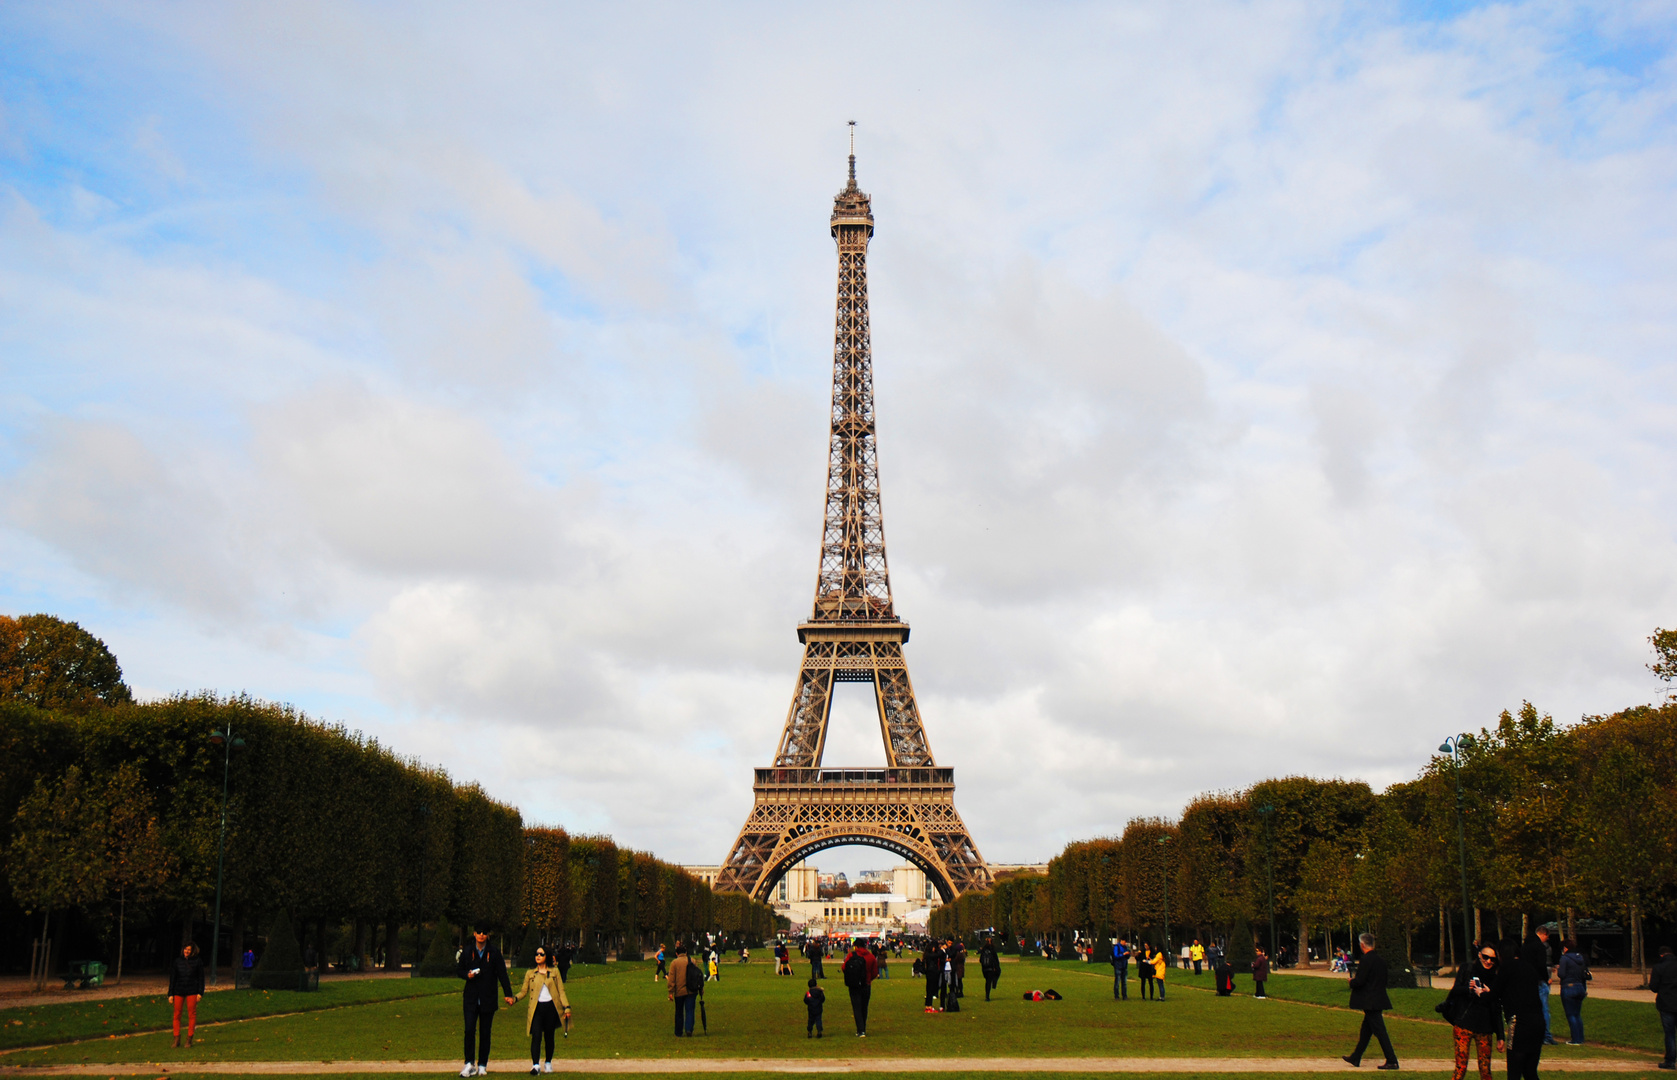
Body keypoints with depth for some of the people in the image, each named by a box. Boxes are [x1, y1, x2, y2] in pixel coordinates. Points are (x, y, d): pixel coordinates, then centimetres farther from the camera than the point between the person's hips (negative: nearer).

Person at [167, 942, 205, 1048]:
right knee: (177, 1014, 1)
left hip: (192, 991, -1)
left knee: (192, 1014, 0)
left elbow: (201, 977, 4)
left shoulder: (197, 961, 2)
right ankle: (176, 1039, 8)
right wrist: (170, 994, 4)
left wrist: (200, 993, -3)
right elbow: (172, 978, 8)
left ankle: (189, 1039, 7)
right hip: (178, 991, 1)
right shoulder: (177, 961, 5)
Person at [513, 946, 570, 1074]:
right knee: (536, 1036, -15)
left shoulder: (554, 972, 10)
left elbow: (561, 991, 9)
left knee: (549, 1036, 6)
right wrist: (514, 999, -11)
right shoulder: (530, 973, 12)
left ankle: (548, 1063, 24)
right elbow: (524, 991, 9)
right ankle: (535, 1065, -20)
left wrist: (566, 1007, 0)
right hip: (536, 1009, 0)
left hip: (551, 1007, 0)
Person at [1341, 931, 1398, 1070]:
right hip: (1378, 1000, 9)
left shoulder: (1366, 959, -18)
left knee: (1379, 1031, -5)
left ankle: (1392, 1061, -4)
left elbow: (1359, 981, -21)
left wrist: (1351, 981, 1)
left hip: (1370, 1001, -9)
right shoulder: (1381, 959, 8)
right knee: (1365, 1030, 16)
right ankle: (1355, 1058, 24)